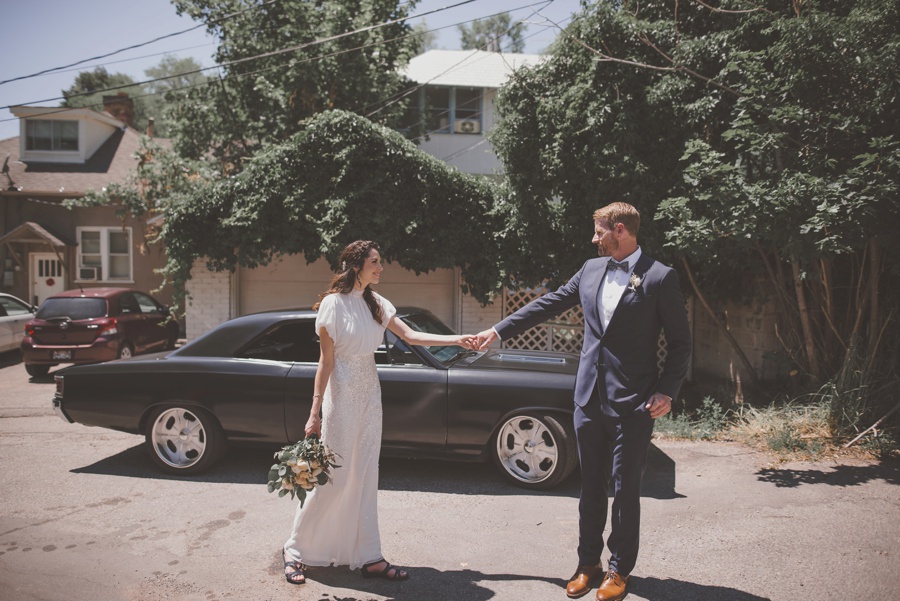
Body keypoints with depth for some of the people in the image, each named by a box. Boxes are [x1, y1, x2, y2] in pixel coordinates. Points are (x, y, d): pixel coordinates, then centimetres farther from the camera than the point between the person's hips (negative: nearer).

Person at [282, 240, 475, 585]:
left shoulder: (376, 303, 7)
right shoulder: (334, 303, -11)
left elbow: (410, 337, 3)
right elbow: (326, 361, -12)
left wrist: (457, 340, -5)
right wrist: (315, 413, -12)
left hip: (370, 395, 6)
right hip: (341, 396, -6)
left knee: (365, 477, 9)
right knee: (333, 477, 0)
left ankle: (368, 558, 16)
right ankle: (295, 549, 18)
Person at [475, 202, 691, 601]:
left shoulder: (660, 278, -7)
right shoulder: (591, 269, 9)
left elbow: (680, 342, -4)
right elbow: (547, 305, 14)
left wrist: (667, 391, -12)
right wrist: (499, 331, 13)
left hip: (633, 403, -5)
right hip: (589, 398, 5)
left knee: (626, 489, 7)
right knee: (590, 486, 14)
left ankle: (619, 569, 24)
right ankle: (588, 563, 29)